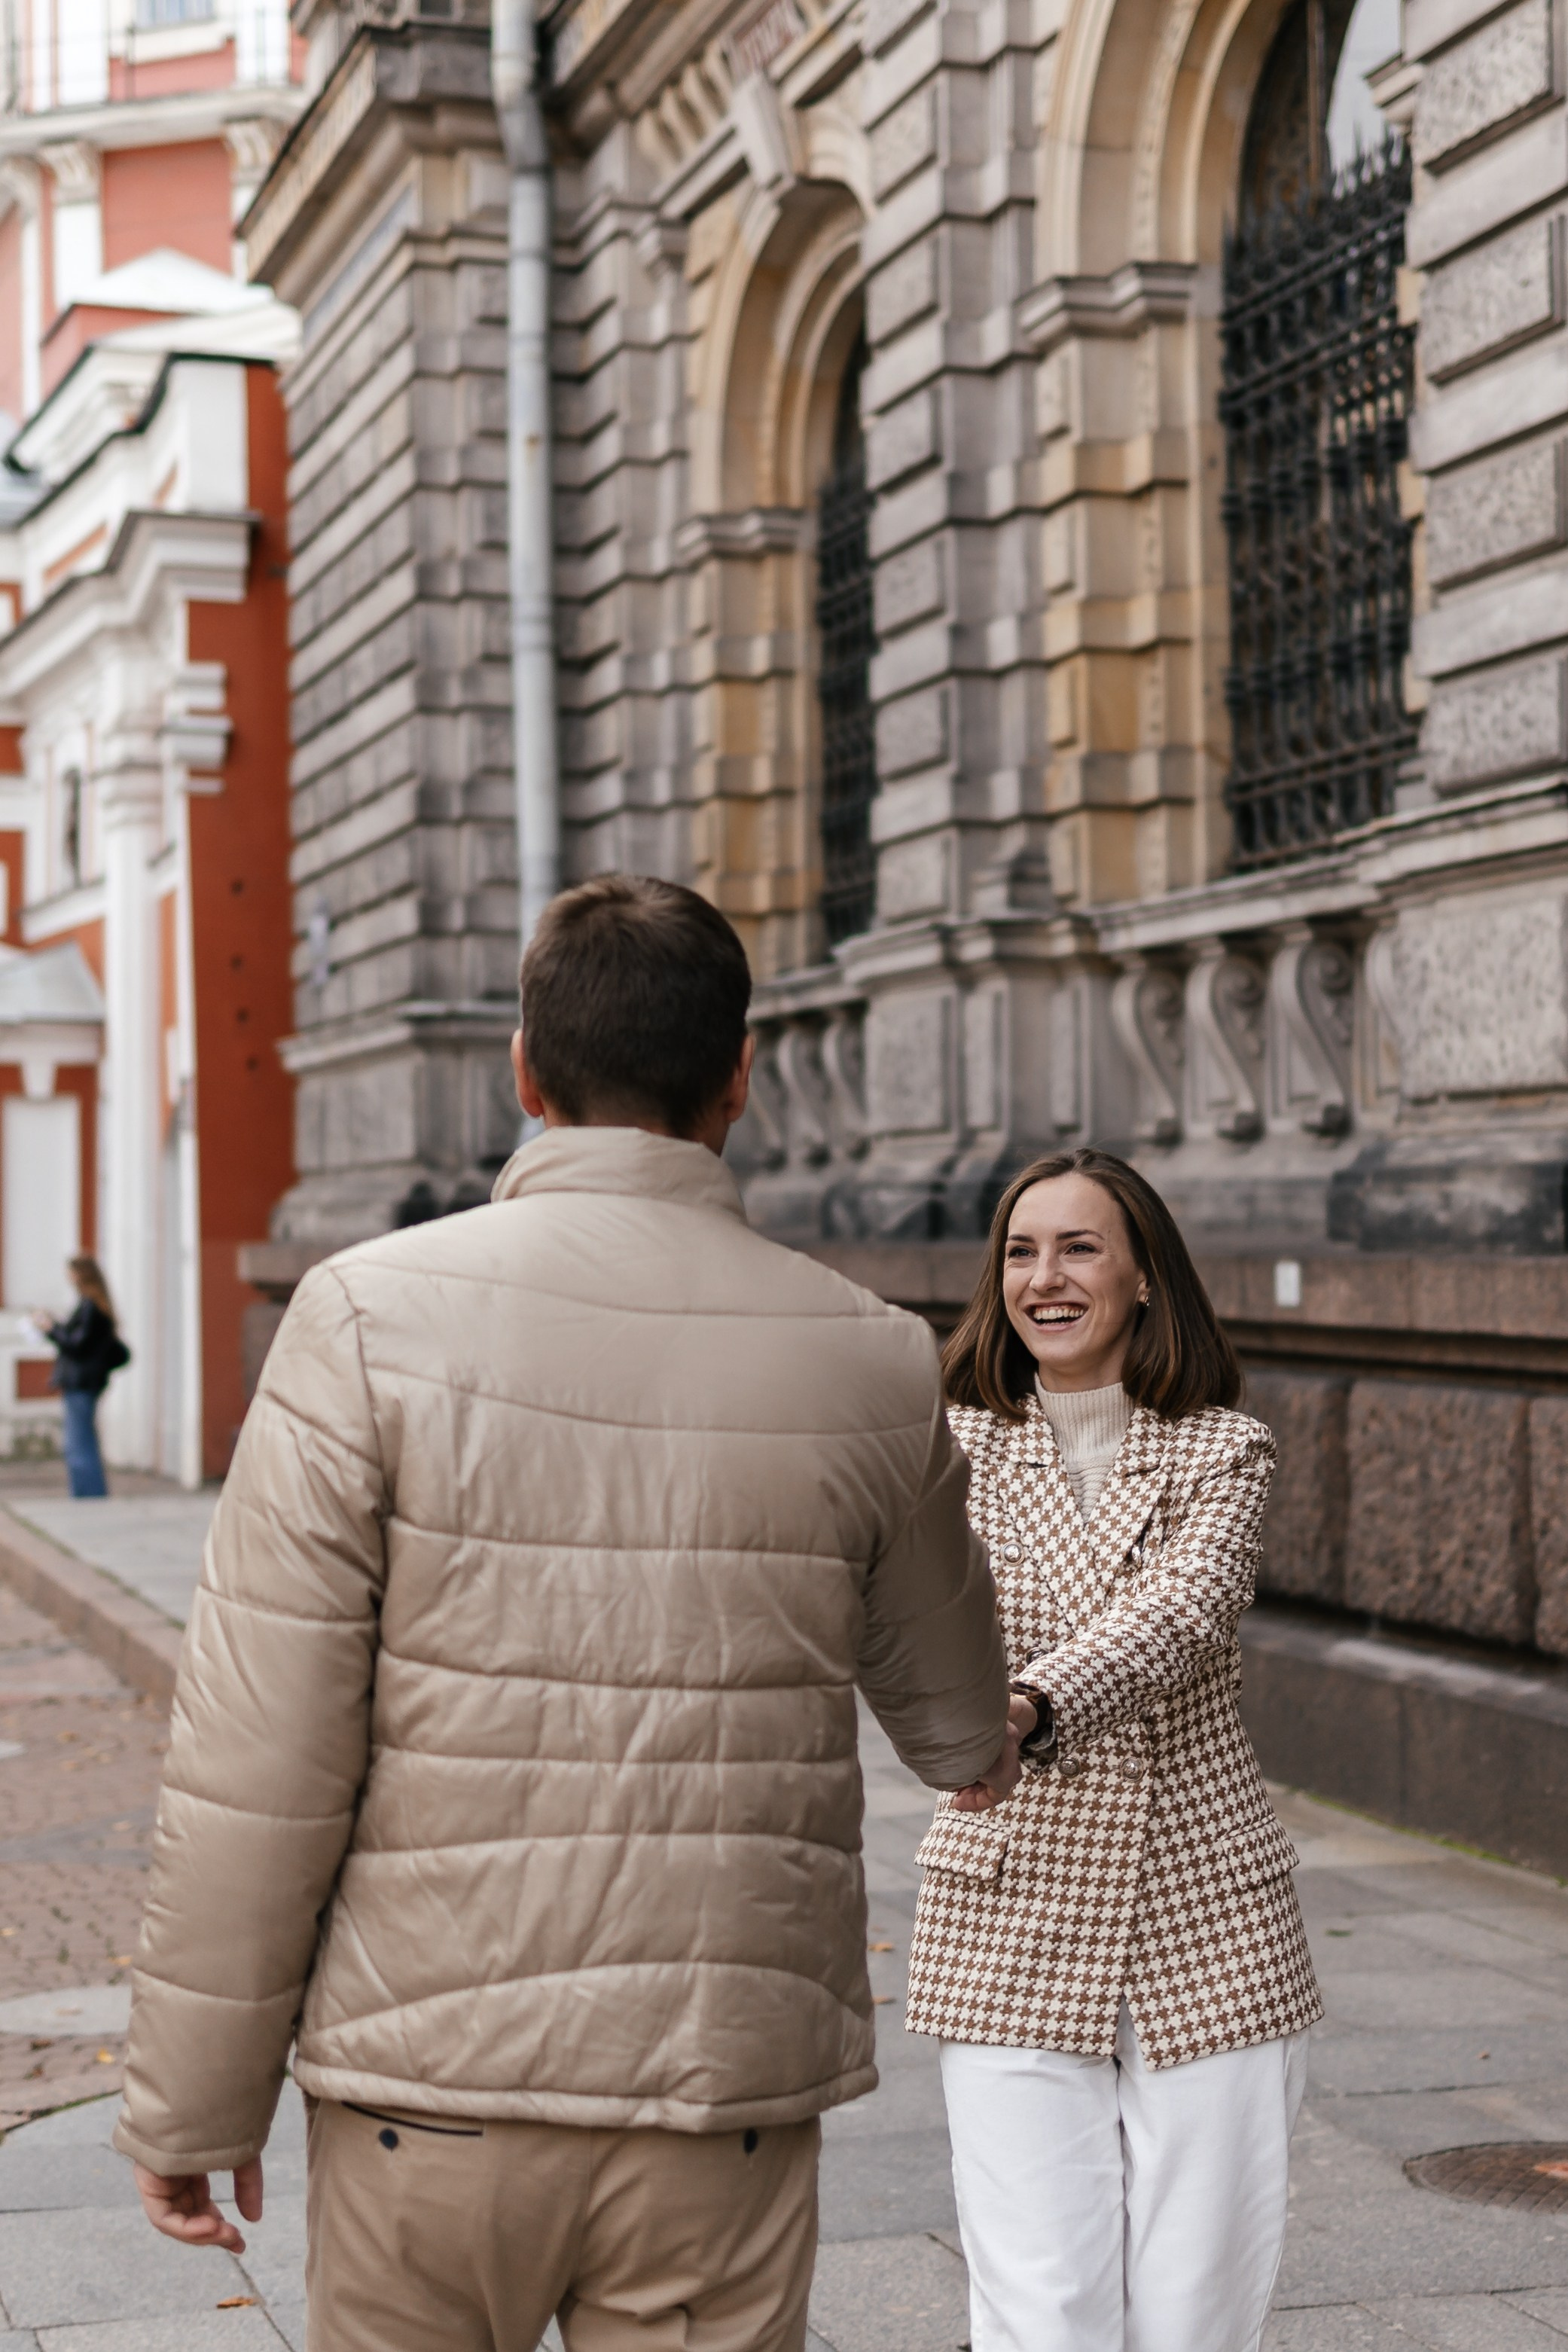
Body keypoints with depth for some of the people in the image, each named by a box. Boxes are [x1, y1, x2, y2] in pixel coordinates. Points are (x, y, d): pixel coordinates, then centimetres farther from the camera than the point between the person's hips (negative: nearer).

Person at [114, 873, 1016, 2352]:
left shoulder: (374, 1322, -10)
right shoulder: (867, 1361, -2)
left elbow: (256, 1765, -11)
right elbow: (952, 1724, 15)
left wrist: (191, 2105, 0)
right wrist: (989, 1752, 40)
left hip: (431, 2085, -1)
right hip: (725, 2095, 1)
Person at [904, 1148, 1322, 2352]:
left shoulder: (1225, 1452, 0)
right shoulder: (961, 1449, 3)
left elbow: (1178, 1613, -19)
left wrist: (1030, 1709, -36)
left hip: (1208, 1930, 0)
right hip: (1013, 1923, 0)